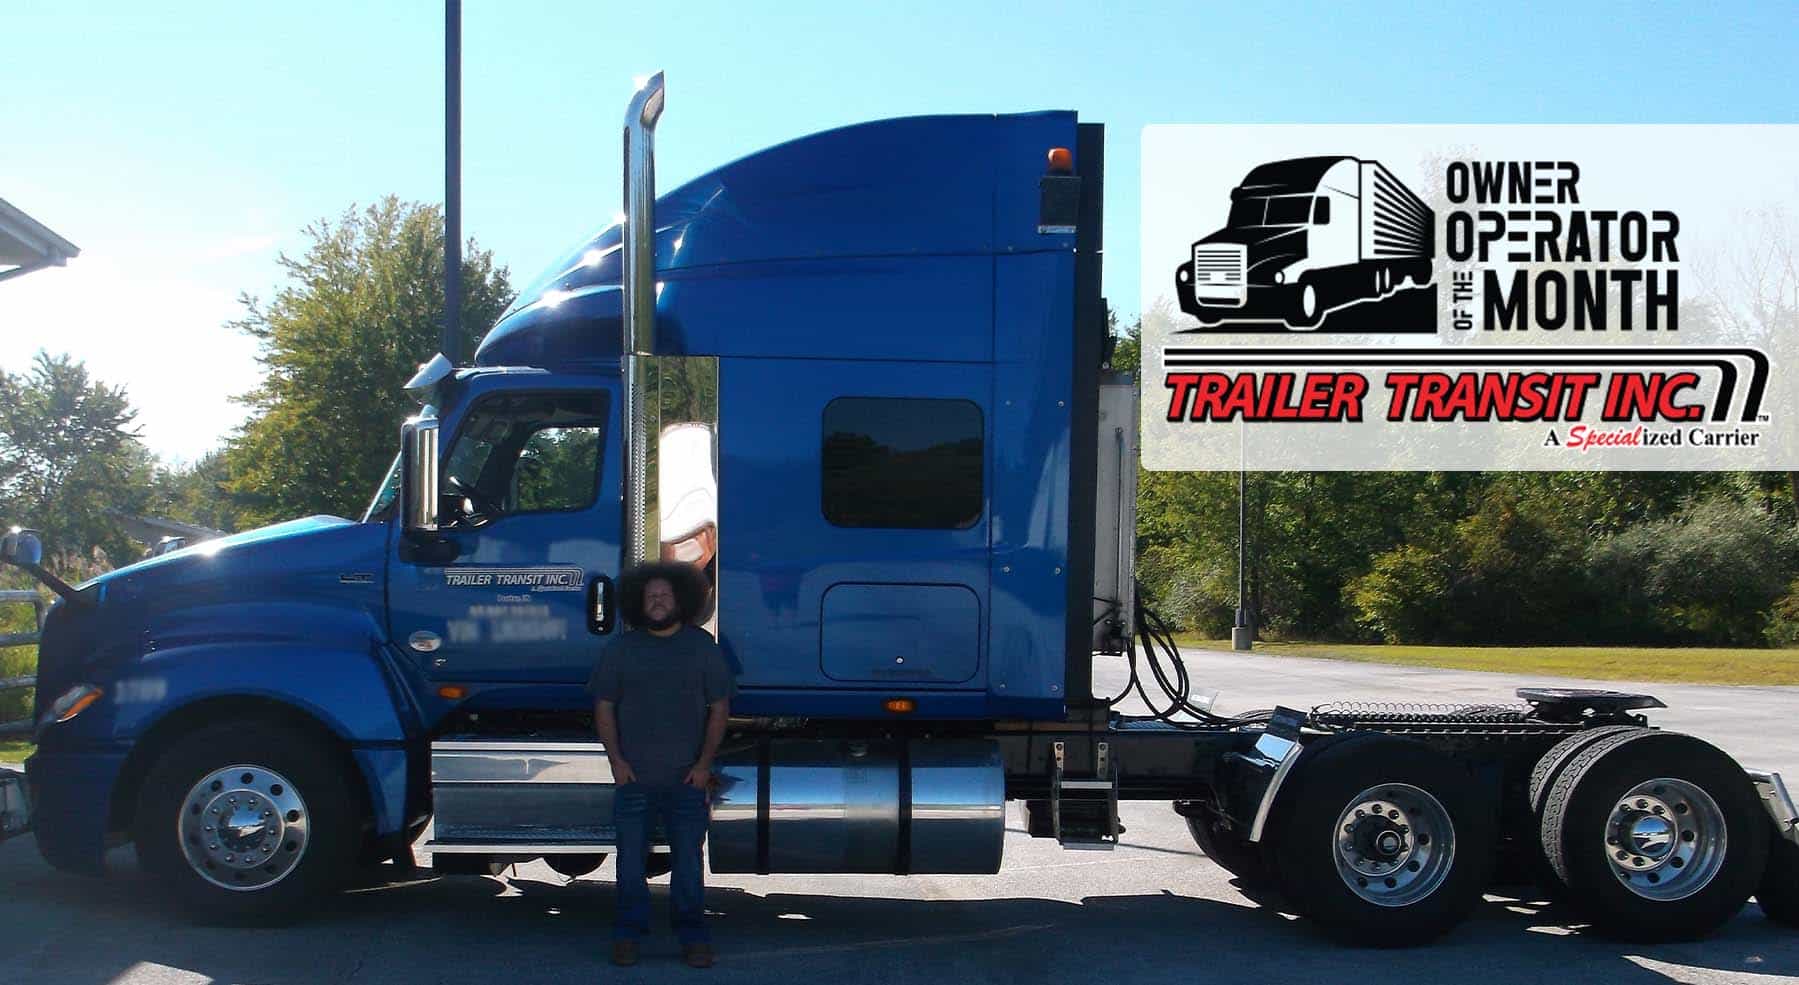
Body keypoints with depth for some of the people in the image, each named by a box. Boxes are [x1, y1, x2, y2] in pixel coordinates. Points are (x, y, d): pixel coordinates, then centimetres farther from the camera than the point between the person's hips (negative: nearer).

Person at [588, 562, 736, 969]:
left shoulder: (702, 646, 6)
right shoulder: (620, 648, 7)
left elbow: (719, 709, 6)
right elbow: (604, 707, 8)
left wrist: (704, 763, -2)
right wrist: (616, 759, -3)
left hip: (688, 777, 0)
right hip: (633, 775, 1)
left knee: (688, 860, 3)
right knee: (631, 858, 4)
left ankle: (693, 937, 11)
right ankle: (628, 935, 14)